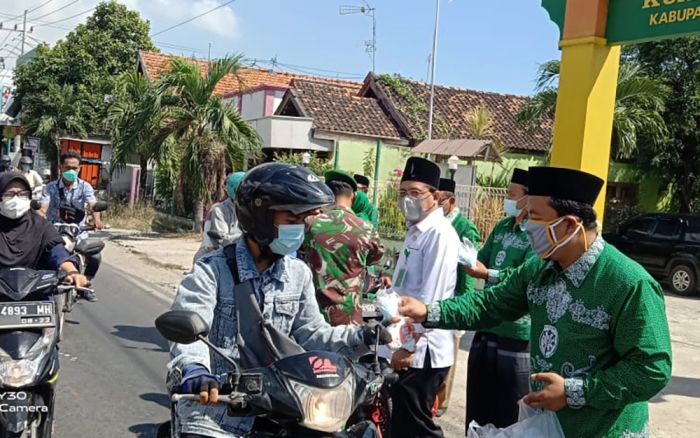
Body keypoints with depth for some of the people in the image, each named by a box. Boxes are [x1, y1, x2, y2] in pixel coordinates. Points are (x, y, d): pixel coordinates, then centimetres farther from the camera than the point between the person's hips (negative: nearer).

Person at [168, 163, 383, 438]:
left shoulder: (298, 274, 8)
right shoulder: (213, 270, -10)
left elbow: (311, 333, 10)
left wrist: (360, 338, -6)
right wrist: (195, 369, -45)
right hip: (216, 404, -5)